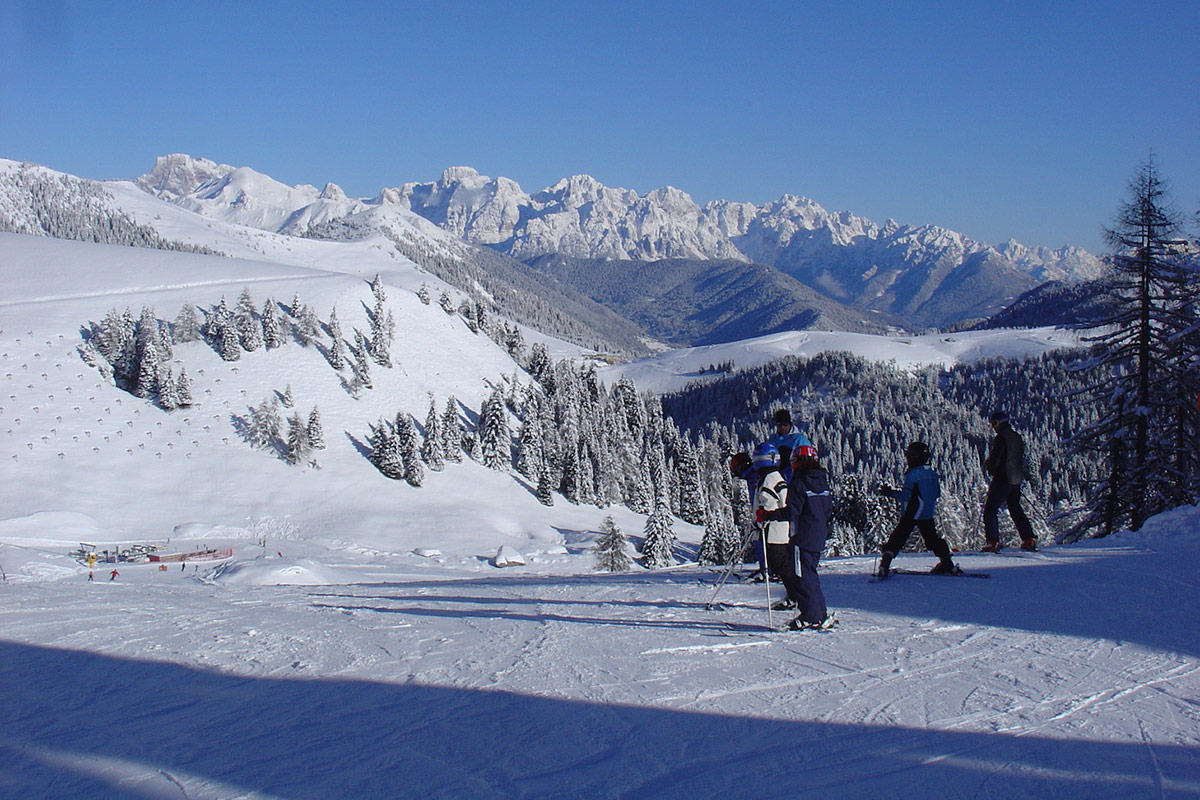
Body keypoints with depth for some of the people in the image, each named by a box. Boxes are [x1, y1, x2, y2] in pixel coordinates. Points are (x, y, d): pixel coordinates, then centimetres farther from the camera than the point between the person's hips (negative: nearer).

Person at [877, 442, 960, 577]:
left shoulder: (913, 474, -16)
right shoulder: (932, 473, 6)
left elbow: (909, 496, -19)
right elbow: (937, 493, 15)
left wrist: (893, 493, -12)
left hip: (912, 513, -6)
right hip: (928, 514, 6)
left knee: (898, 538, -5)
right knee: (932, 538, 17)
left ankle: (885, 563, -14)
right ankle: (947, 564, 19)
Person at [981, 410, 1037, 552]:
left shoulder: (1001, 438, -15)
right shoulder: (1017, 437, 11)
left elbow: (994, 459, -16)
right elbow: (1021, 457, 18)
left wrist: (987, 466, 3)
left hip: (1002, 478, -8)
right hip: (1016, 478, 8)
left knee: (990, 509, -3)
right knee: (1015, 508, 18)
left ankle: (992, 542, -10)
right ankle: (1029, 540, 14)